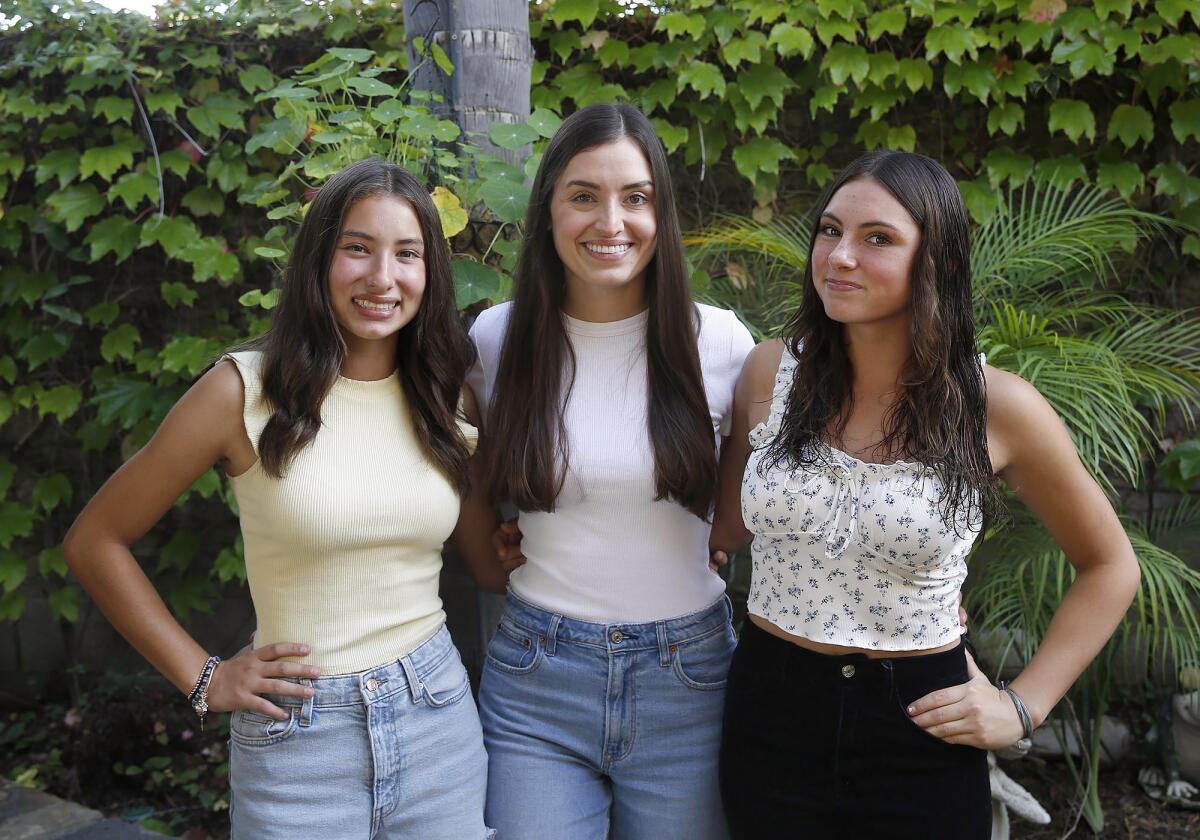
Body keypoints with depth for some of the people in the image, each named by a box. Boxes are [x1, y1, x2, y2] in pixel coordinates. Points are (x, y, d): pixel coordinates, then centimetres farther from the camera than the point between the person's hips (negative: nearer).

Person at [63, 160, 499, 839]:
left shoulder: (441, 404, 3)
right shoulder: (246, 389, -9)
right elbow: (95, 542, -2)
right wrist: (202, 678, -4)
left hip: (439, 715, 4)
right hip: (300, 731, -3)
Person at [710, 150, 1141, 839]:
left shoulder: (998, 408, -10)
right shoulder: (772, 373, -4)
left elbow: (1110, 566, 3)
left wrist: (1024, 706, -4)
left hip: (922, 734, -2)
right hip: (771, 717, 2)